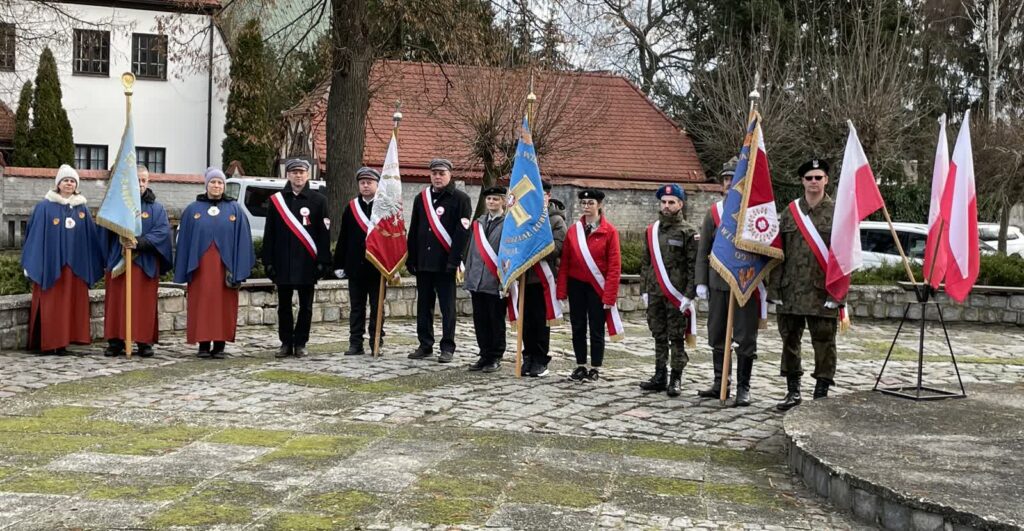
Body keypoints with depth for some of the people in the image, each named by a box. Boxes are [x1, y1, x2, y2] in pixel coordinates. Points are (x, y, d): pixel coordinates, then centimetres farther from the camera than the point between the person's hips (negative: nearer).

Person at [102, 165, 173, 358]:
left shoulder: (157, 208, 7)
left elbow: (162, 231, -7)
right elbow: (108, 231, 3)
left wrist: (139, 243, -19)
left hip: (145, 264, -1)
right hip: (118, 262, 1)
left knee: (144, 304, 0)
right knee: (118, 302, 1)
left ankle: (145, 342, 6)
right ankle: (116, 341, 7)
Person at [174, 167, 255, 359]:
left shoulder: (235, 210, 5)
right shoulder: (192, 210, 6)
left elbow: (242, 240, 1)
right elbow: (184, 240, 6)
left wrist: (238, 271, -6)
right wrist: (185, 271, 0)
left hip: (224, 267, 0)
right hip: (200, 266, 0)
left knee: (224, 306, 2)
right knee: (202, 306, 2)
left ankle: (219, 345, 9)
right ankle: (203, 345, 9)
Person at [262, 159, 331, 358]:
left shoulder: (318, 200, 3)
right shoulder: (276, 200, 7)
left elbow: (324, 233, 0)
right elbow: (269, 233, 6)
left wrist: (323, 262, -7)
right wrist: (268, 261, 0)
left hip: (307, 264, -1)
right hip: (282, 264, 1)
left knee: (305, 306, 5)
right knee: (284, 306, 7)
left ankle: (300, 344, 13)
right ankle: (286, 343, 16)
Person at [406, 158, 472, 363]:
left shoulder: (460, 198, -3)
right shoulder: (421, 198, 14)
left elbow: (463, 231, -9)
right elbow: (413, 230, 15)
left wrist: (454, 260, -16)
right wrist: (411, 259, 9)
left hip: (445, 263, -5)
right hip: (423, 262, 5)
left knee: (447, 307, 0)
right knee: (423, 306, 10)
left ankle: (447, 347, 6)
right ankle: (425, 345, 18)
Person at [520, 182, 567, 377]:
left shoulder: (556, 220, -1)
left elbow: (556, 248, -13)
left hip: (543, 277, -4)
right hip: (525, 275, 4)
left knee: (541, 320, 1)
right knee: (527, 320, 8)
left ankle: (540, 361, 9)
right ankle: (528, 358, 18)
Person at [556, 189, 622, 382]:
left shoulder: (609, 231, -6)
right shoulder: (573, 230, 4)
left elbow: (614, 265, -9)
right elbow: (565, 262, 4)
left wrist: (609, 295, -13)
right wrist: (562, 290, -2)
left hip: (597, 287, -3)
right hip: (576, 285, 3)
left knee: (596, 329, 3)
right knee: (578, 328, 8)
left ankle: (595, 369, 12)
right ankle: (580, 366, 18)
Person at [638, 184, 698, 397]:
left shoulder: (688, 232, -3)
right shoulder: (652, 230, 12)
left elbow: (693, 266, -6)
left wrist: (688, 295, -12)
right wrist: (644, 290, 9)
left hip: (676, 295, -5)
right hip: (655, 293, 5)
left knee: (677, 338, 1)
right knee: (659, 336, 10)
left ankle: (676, 379, 7)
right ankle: (659, 377, 17)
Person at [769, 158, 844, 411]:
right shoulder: (790, 212, 10)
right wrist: (774, 288, 3)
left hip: (821, 293, -3)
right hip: (790, 291, 4)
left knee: (824, 343, 1)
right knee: (790, 340, 10)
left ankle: (821, 394, 11)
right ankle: (793, 391, 23)